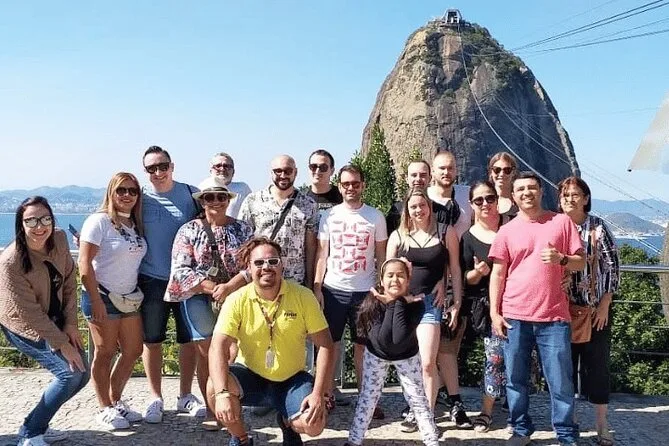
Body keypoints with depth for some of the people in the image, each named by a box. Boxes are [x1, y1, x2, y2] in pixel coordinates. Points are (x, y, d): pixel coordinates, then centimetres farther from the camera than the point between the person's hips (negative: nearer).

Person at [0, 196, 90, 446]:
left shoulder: (59, 240, -12)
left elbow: (69, 281, -2)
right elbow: (29, 313, -25)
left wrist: (71, 324, -7)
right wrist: (62, 344, -22)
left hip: (55, 319, 7)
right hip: (24, 327, -7)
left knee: (82, 374, 5)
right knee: (70, 372, -18)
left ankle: (38, 425, 21)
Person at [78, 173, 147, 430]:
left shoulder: (136, 225, 9)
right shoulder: (99, 221, -11)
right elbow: (84, 264, -15)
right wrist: (96, 301, -18)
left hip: (130, 297, 7)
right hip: (103, 297, -7)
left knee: (133, 351, 11)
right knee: (104, 354, 3)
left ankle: (116, 401, 28)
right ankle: (105, 410, 16)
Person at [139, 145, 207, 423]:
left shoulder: (191, 194, -1)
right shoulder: (140, 198, -2)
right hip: (152, 281, 0)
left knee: (189, 339, 9)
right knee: (152, 340, 8)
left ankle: (185, 396, 25)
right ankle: (155, 398, 23)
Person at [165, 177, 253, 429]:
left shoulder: (243, 230, 7)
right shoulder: (189, 230, 3)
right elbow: (180, 270, -5)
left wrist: (229, 287, -18)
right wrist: (212, 288, -14)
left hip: (235, 296, 1)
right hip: (199, 297, 0)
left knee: (235, 353, -8)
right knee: (207, 355, 2)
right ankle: (212, 410, 12)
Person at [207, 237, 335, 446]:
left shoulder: (303, 297, -13)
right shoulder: (237, 301, -13)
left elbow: (325, 345, -11)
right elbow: (218, 347, -20)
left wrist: (318, 394, -19)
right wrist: (222, 393, -36)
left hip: (291, 380, 0)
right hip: (250, 375, 0)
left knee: (314, 424, -23)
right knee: (214, 387, -30)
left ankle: (288, 423, 18)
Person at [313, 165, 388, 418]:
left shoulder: (376, 217, 3)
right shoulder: (329, 216, 4)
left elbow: (381, 256, 6)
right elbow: (321, 254, 5)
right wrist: (317, 288, -2)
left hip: (365, 290, -1)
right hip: (333, 289, 1)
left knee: (363, 345, 6)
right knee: (330, 343, 6)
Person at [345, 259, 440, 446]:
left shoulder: (415, 304, -27)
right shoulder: (372, 302, -26)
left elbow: (400, 338, -40)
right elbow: (382, 339, -37)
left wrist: (399, 303, -38)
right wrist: (391, 305, -37)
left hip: (407, 356, 0)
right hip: (376, 355, 0)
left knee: (418, 398, 1)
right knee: (367, 398, 4)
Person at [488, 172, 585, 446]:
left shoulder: (562, 222, 6)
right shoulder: (507, 230, 7)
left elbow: (581, 262, 8)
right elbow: (498, 273, 6)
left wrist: (561, 259, -14)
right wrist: (494, 313, 0)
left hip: (554, 317, -1)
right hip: (514, 317, 1)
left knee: (560, 381, 3)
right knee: (515, 379, 7)